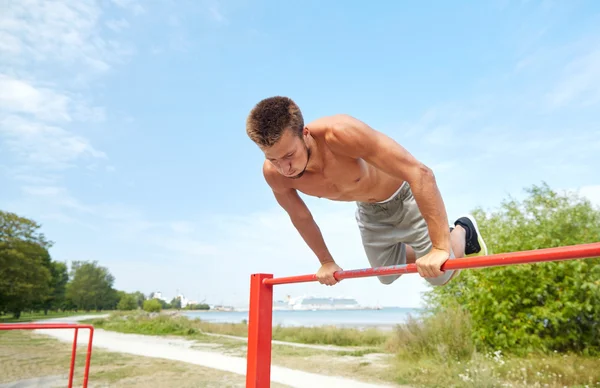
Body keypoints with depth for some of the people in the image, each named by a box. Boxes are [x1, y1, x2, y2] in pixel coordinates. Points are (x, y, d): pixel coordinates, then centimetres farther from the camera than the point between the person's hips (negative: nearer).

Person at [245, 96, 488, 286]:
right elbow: (300, 217, -4)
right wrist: (326, 261, 7)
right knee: (388, 276, 21)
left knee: (441, 276, 2)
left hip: (405, 196, -5)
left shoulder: (340, 133, -43)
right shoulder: (273, 173, -26)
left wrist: (440, 248, -43)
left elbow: (421, 173, -42)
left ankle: (463, 231, 33)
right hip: (369, 210, 5)